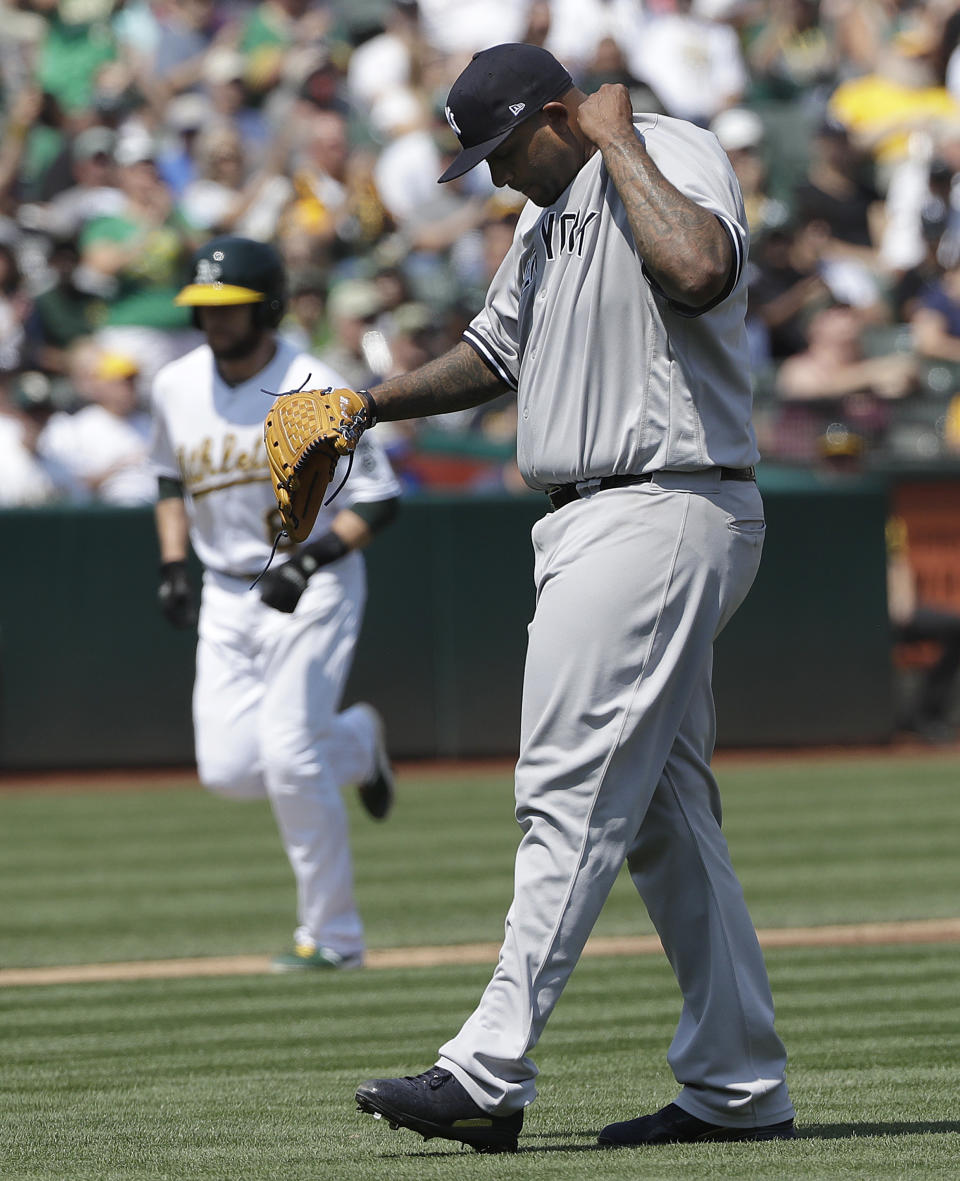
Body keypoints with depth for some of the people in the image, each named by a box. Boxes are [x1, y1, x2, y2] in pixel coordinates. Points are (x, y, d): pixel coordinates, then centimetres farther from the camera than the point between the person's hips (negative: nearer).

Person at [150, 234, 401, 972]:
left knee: (289, 759, -15)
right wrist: (173, 563, 8)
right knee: (229, 769, -4)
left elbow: (379, 501, -12)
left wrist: (310, 560, -25)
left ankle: (332, 934, -2)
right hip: (228, 596, 6)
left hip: (314, 589, -6)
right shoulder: (177, 387, 3)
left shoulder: (315, 392, -15)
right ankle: (355, 745, 26)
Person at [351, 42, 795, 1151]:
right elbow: (495, 350, 30)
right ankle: (740, 1088, 16)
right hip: (591, 522, 10)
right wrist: (373, 403, 17)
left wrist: (619, 147, -22)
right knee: (665, 810, 11)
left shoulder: (676, 157, -11)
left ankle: (488, 1077, -17)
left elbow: (699, 273, -33)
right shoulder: (552, 209, 18)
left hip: (662, 511, -10)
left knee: (573, 793, -14)